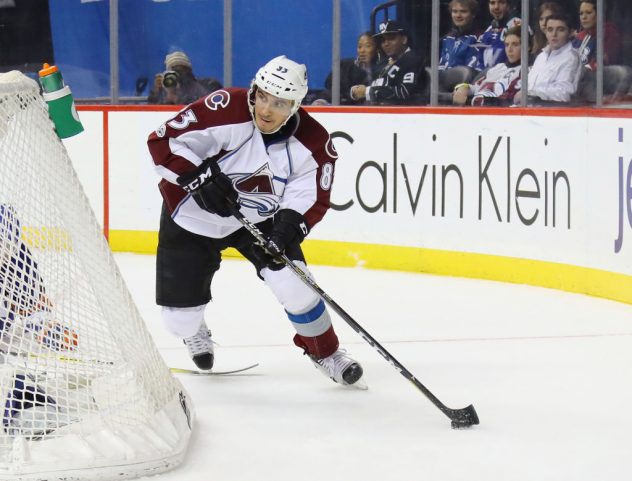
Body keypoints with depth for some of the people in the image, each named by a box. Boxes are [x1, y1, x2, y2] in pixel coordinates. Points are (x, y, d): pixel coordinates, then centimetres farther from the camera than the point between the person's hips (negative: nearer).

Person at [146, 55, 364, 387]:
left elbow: (312, 199, -14)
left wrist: (289, 225, -34)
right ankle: (193, 332, 42)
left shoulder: (312, 143, -18)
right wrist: (200, 179, -38)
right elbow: (164, 141, -27)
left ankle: (324, 351, 11)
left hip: (258, 220, 2)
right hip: (192, 217, -2)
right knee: (180, 318, 1)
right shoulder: (224, 111, -30)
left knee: (292, 282, -17)